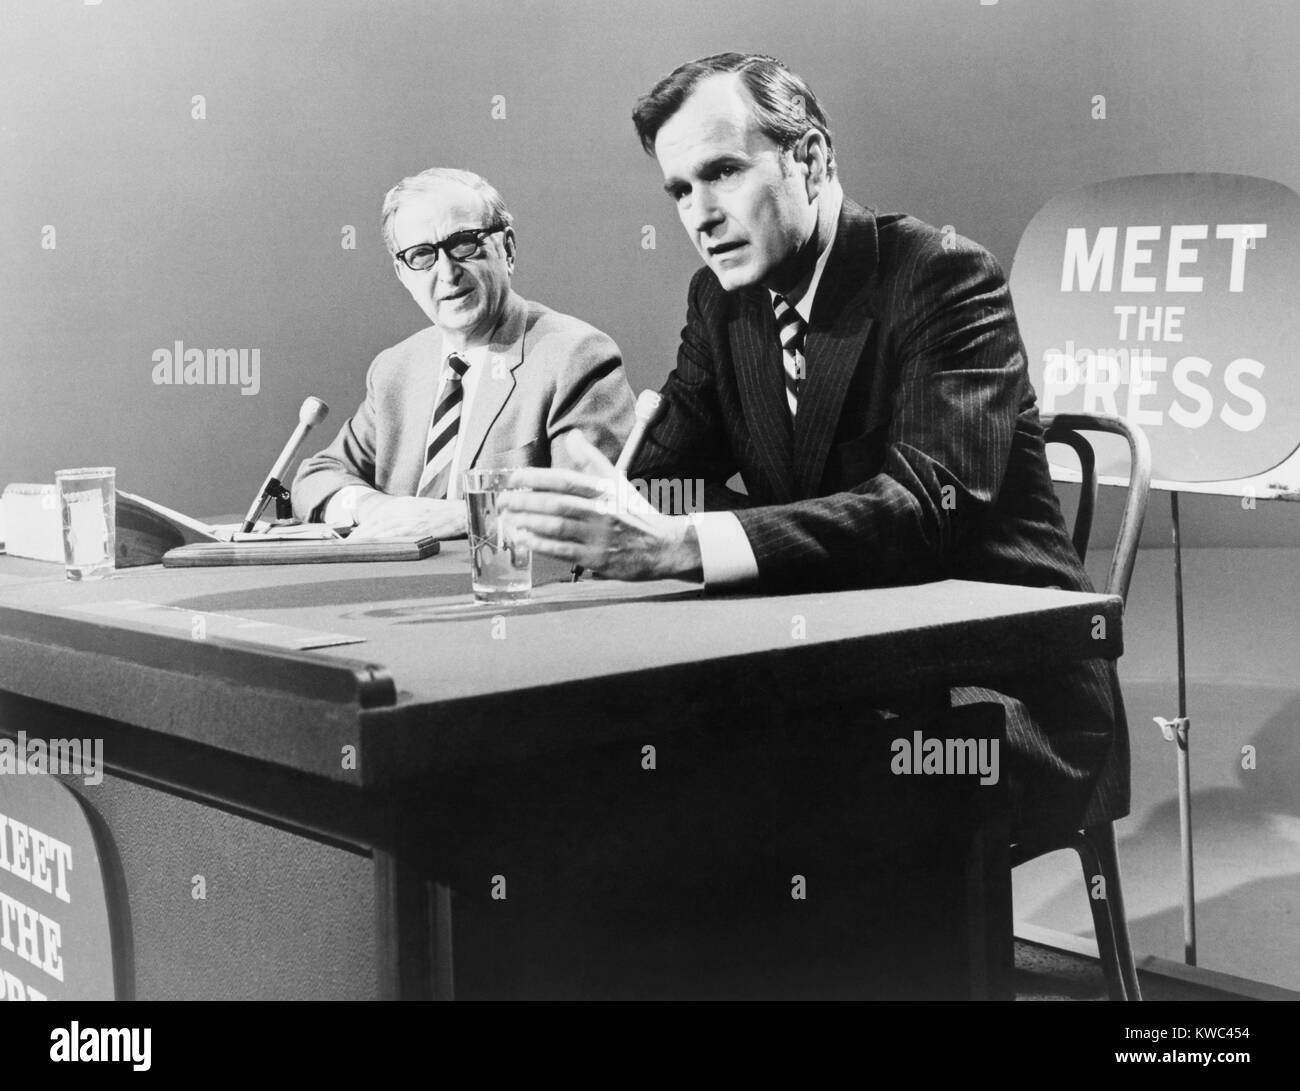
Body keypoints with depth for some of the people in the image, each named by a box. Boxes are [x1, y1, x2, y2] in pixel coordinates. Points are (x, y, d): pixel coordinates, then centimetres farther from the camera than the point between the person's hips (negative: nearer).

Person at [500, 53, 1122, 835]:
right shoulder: (722, 299, 7)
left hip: (1003, 686, -6)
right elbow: (670, 469, 3)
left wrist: (682, 544, -40)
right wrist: (605, 506, -23)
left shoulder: (946, 277, -14)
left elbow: (928, 503, -28)